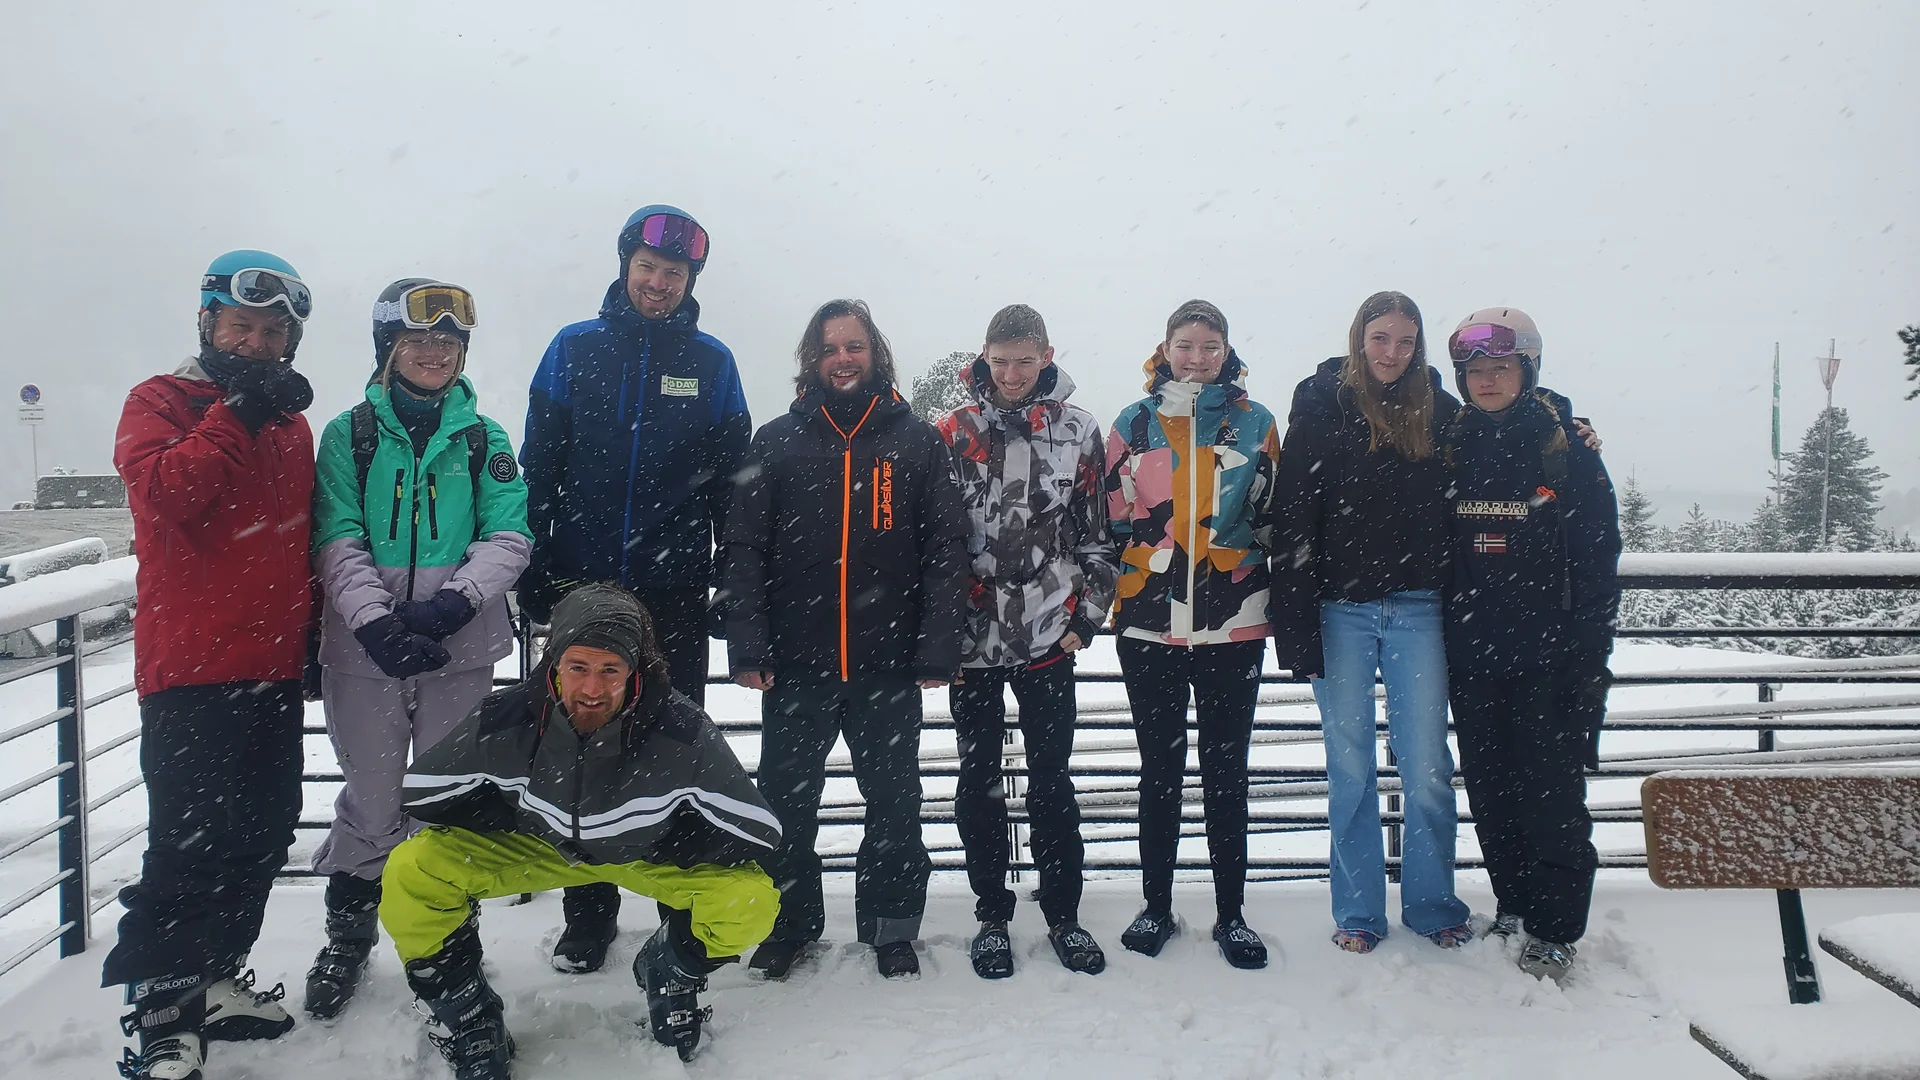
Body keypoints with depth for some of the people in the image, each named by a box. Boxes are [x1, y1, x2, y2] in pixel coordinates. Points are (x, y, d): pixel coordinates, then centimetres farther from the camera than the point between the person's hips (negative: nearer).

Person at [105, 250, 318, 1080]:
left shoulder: (291, 423, 16)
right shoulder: (158, 403, -1)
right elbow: (162, 490, -21)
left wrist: (309, 633, 19)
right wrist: (239, 412, -19)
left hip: (274, 668, 7)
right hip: (191, 668, -6)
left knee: (264, 834, 12)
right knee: (193, 842, -7)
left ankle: (211, 977, 28)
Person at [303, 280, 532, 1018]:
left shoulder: (483, 439, 8)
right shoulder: (350, 433, 5)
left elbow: (509, 537, 0)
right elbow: (337, 540, -3)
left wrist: (453, 602, -16)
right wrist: (376, 623, -18)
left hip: (461, 647, 1)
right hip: (364, 647, 0)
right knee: (371, 801, 7)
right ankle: (347, 938, 28)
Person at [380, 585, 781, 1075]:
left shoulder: (683, 731, -31)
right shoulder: (505, 720, -26)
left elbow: (758, 832, -25)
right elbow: (421, 793, -8)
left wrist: (659, 841, -20)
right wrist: (515, 818, -12)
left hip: (648, 854, -1)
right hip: (533, 845, 1)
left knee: (752, 902, -25)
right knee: (409, 873, -22)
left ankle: (670, 972, 11)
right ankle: (466, 1017, 4)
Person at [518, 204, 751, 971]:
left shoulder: (711, 363, 3)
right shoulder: (574, 349, 3)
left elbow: (731, 483, 5)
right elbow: (538, 468, 3)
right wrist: (535, 577, -2)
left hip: (674, 592, -1)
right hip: (583, 587, 1)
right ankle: (589, 916, 22)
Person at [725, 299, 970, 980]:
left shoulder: (916, 441, 4)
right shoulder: (776, 442, 5)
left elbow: (944, 550, 0)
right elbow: (745, 550, 1)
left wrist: (938, 648, -8)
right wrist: (747, 646, -8)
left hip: (888, 663, 0)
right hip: (797, 661, 1)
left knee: (894, 799, 9)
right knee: (787, 798, 9)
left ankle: (891, 924, 26)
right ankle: (789, 922, 27)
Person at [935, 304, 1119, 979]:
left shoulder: (1078, 431, 4)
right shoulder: (953, 433, 2)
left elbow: (1097, 532, 7)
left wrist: (1087, 615, 1)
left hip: (1049, 637, 0)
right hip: (973, 638, 0)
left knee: (1052, 778, 7)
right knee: (978, 781, 8)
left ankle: (1062, 913, 21)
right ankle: (992, 916, 21)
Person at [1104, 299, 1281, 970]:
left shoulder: (1254, 423, 6)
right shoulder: (1133, 424, 7)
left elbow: (1272, 517, 8)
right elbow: (1114, 517, 8)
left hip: (1233, 624, 0)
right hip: (1149, 625, 1)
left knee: (1227, 773, 7)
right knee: (1159, 771, 10)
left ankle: (1231, 914, 19)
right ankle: (1156, 906, 23)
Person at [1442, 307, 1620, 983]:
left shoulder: (1566, 446, -2)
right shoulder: (1451, 447, 8)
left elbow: (1598, 557, -4)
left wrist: (1589, 653, -9)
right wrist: (1440, 638, 7)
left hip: (1548, 649, -4)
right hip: (1471, 652, 4)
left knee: (1550, 787, -1)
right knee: (1489, 787, 10)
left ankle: (1555, 929, 11)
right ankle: (1513, 907, 25)